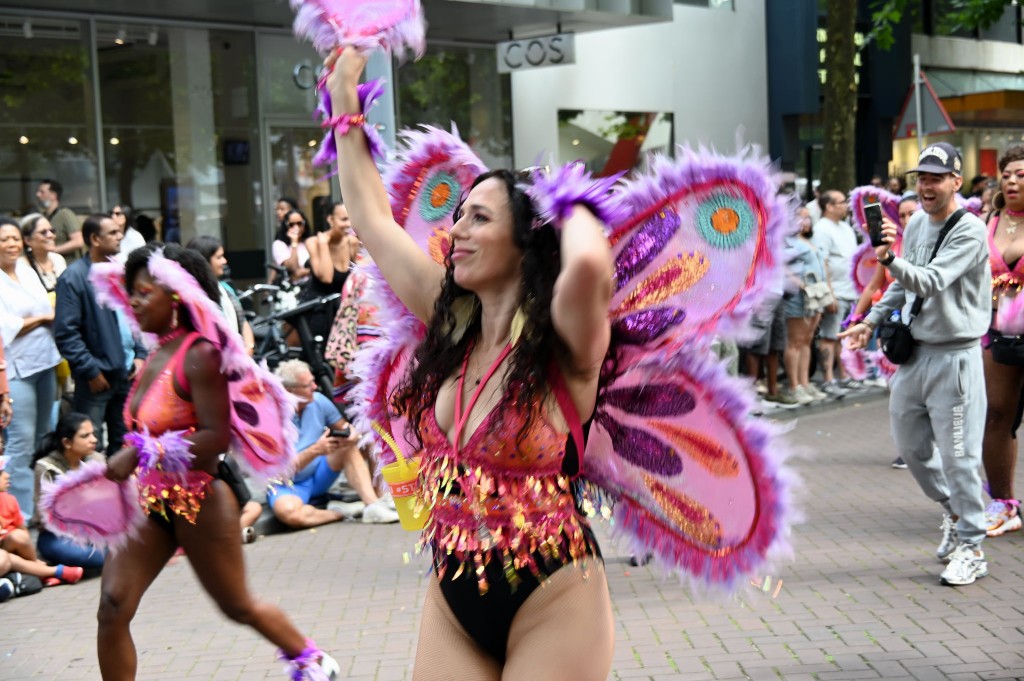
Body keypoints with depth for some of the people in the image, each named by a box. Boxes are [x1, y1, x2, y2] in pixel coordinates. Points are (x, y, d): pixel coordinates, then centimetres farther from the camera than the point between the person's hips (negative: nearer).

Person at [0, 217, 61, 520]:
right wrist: (41, 318, -6)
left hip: (45, 363, 7)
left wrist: (51, 316, -6)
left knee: (45, 438, 14)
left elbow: (49, 311, 15)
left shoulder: (27, 271, 11)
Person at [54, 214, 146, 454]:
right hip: (97, 376, -6)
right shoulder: (74, 277, -11)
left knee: (123, 445, 14)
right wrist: (91, 371, -15)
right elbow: (66, 333, -15)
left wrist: (140, 354, 6)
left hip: (128, 372, 6)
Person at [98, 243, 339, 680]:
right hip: (151, 499, 7)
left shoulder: (199, 356, -19)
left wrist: (140, 453, -29)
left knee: (238, 606, 13)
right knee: (112, 607, -6)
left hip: (197, 501, -7)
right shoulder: (157, 353, 5)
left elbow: (217, 436, -27)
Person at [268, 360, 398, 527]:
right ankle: (342, 512, -19)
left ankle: (372, 505, -27)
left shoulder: (318, 401, -6)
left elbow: (344, 428, 5)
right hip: (288, 486, -6)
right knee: (287, 511, -38)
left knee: (349, 447, -17)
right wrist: (315, 450, -34)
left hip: (319, 476, 6)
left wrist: (351, 436, -20)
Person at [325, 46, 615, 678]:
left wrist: (573, 211, -17)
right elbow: (372, 218, 11)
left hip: (550, 605, -6)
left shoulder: (565, 346, -16)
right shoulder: (451, 323, 3)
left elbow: (589, 265, -40)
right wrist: (344, 100, 16)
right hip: (453, 601, 6)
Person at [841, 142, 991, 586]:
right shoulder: (915, 224, 8)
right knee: (910, 445, 17)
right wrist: (872, 320, 15)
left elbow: (931, 282, -28)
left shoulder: (969, 231, -15)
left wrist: (891, 259, -43)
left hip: (955, 355, -8)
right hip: (914, 350, 8)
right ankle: (953, 511, 39)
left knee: (958, 455, -4)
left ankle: (970, 549, 8)